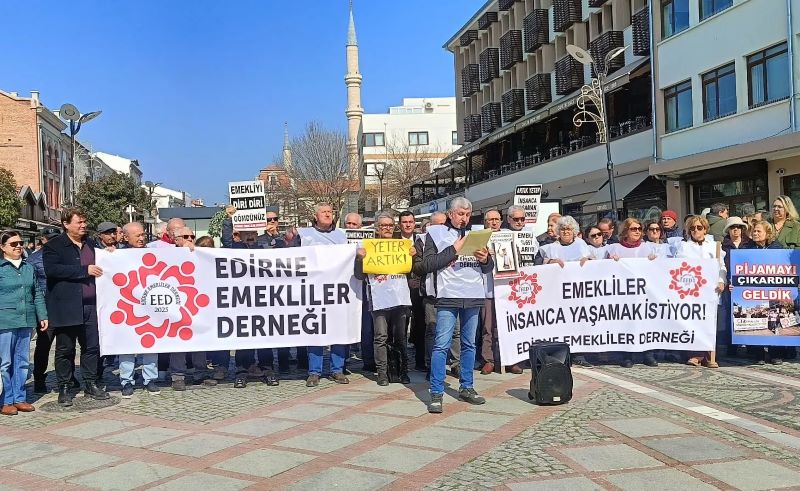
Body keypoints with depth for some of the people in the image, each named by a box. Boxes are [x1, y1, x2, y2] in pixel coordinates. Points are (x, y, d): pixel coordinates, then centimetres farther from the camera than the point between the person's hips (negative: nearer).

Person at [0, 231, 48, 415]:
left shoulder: (29, 268, 12)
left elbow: (37, 294, 16)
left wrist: (42, 316, 12)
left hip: (26, 321, 5)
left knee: (23, 361, 9)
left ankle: (19, 398, 18)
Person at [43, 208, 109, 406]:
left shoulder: (90, 243, 16)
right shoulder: (54, 246, -4)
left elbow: (99, 266, 31)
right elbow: (51, 269, -20)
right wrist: (85, 270, -20)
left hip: (90, 305, 5)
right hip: (66, 307, -5)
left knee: (92, 346, 9)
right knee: (65, 349, 5)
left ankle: (90, 384, 21)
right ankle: (64, 388, 15)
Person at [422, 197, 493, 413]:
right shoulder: (436, 232, 2)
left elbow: (488, 268, 18)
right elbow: (428, 264, -8)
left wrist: (486, 260, -4)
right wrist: (453, 250, -13)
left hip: (473, 297, 5)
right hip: (448, 297, -5)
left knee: (469, 344, 12)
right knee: (441, 345, -8)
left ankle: (466, 387, 23)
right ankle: (436, 393, -3)